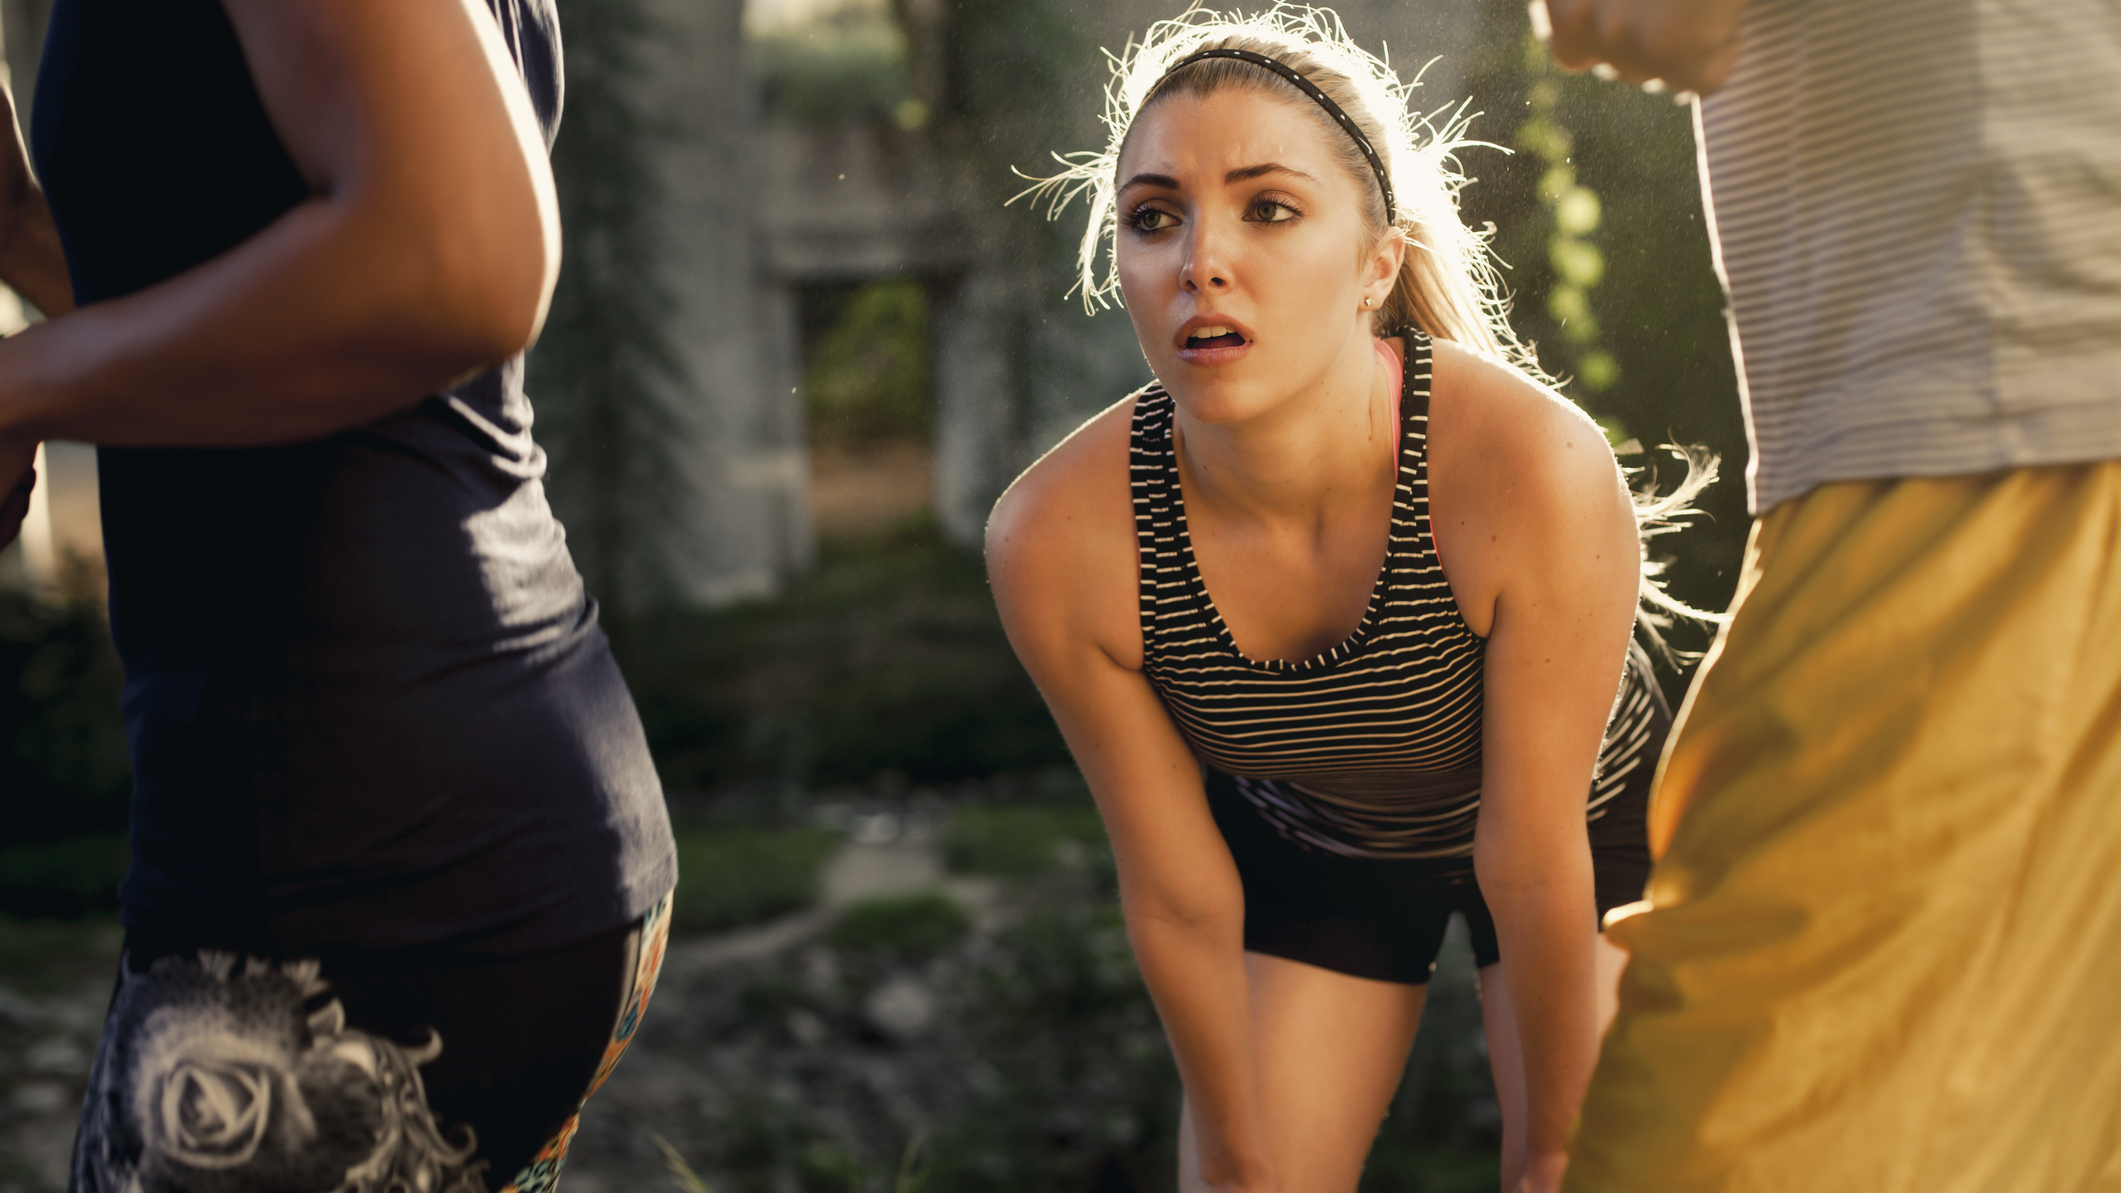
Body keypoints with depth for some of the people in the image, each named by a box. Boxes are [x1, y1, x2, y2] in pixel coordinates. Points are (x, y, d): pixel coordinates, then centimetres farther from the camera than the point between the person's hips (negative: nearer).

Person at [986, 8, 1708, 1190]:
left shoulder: (1536, 470, -38)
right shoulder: (1056, 543, -30)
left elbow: (1533, 863, -25)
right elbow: (1177, 894, -16)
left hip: (1585, 815, -1)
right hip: (1298, 845, 2)